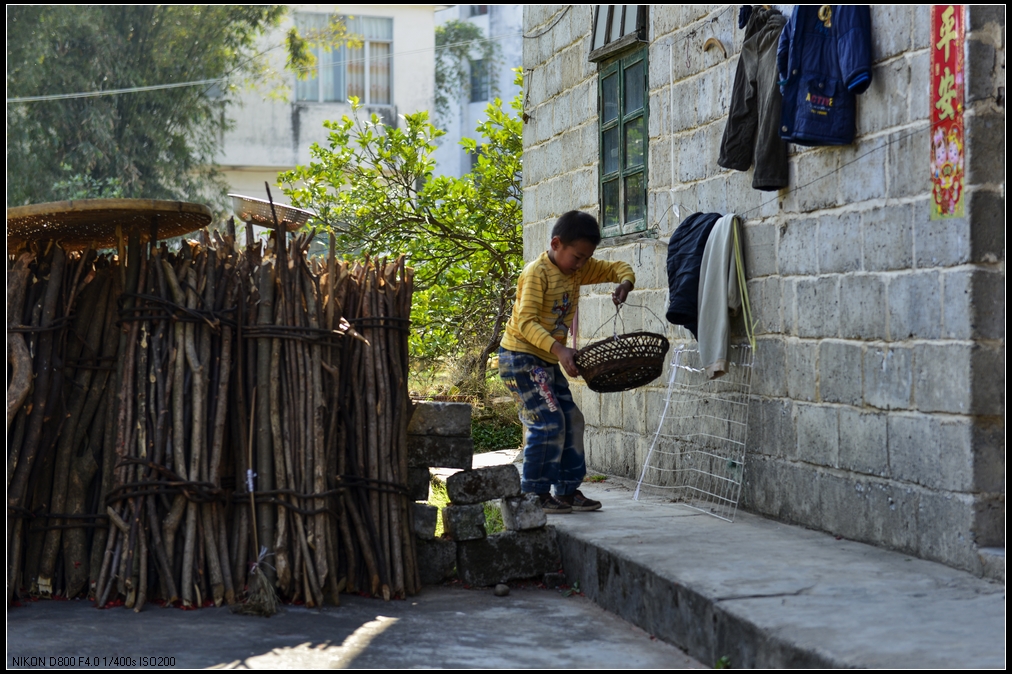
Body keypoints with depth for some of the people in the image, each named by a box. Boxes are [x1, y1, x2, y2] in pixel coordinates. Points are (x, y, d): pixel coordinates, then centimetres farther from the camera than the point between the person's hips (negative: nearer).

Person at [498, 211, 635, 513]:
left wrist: (624, 283, -13)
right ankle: (535, 494, -7)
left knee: (571, 420, 8)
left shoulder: (579, 269, 5)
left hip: (547, 361, 9)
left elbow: (618, 268, 12)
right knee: (547, 422, -14)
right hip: (521, 356, -9)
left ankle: (568, 490, 15)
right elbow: (526, 322, -26)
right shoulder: (537, 273, -19)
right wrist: (559, 349, -38)